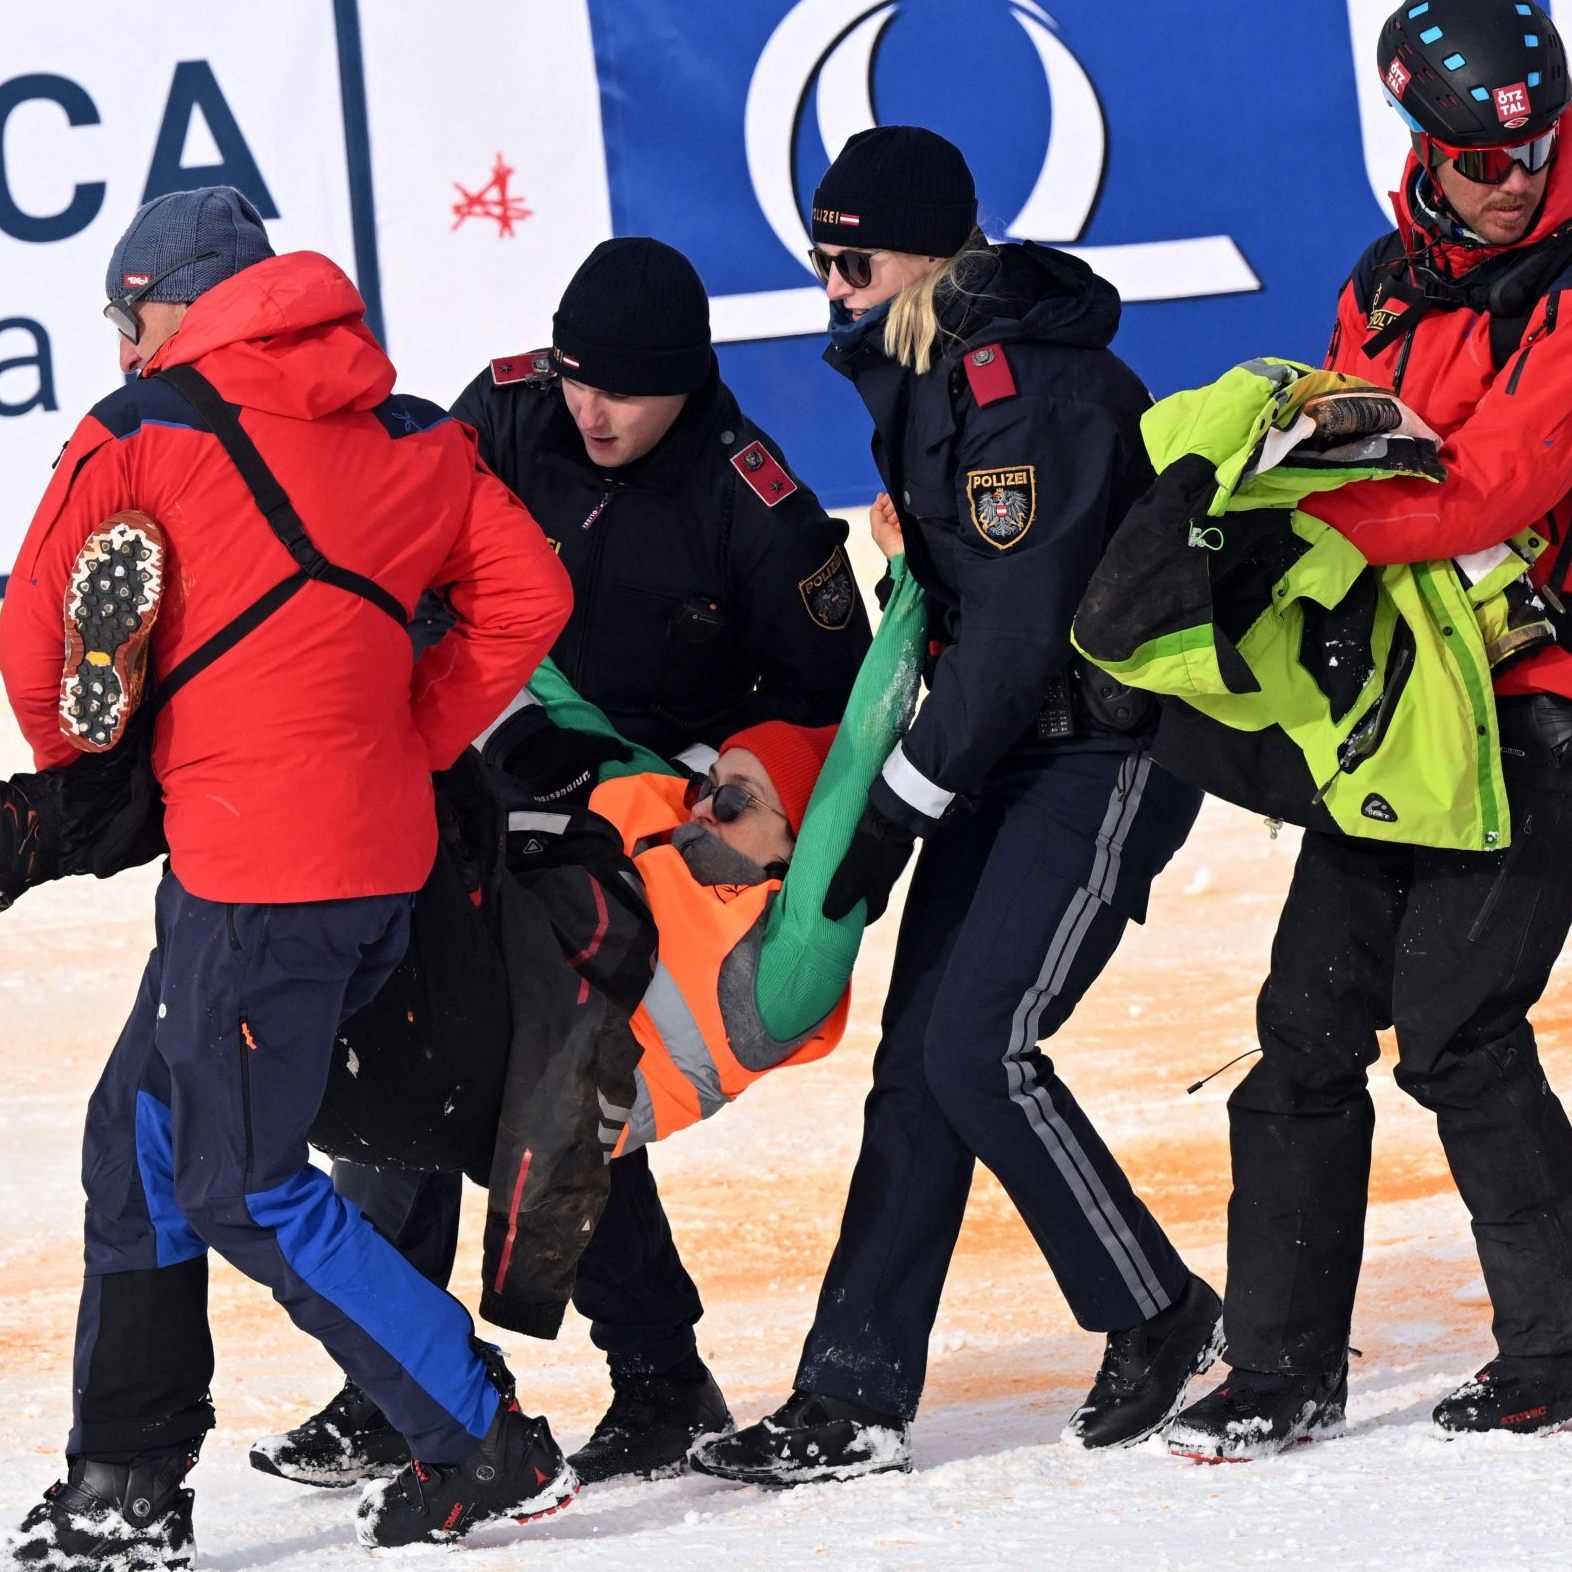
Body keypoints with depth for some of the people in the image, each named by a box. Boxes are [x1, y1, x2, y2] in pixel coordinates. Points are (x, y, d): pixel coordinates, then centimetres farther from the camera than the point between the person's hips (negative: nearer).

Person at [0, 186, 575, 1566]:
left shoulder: (141, 435, -4)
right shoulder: (409, 436, 11)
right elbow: (524, 594, 7)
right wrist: (412, 743, 11)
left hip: (256, 869, -8)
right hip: (383, 852, 8)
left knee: (243, 1190, 0)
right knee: (140, 1138, 16)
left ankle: (488, 1447, -2)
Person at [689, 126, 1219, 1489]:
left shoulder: (1027, 391, -21)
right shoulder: (922, 373, 8)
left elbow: (1021, 636, -23)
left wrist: (896, 813, -19)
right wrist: (898, 794, 12)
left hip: (1111, 750, -9)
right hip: (1008, 749, 9)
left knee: (980, 1049, -14)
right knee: (917, 1060, 3)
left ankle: (1161, 1319, 4)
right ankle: (853, 1401, 3)